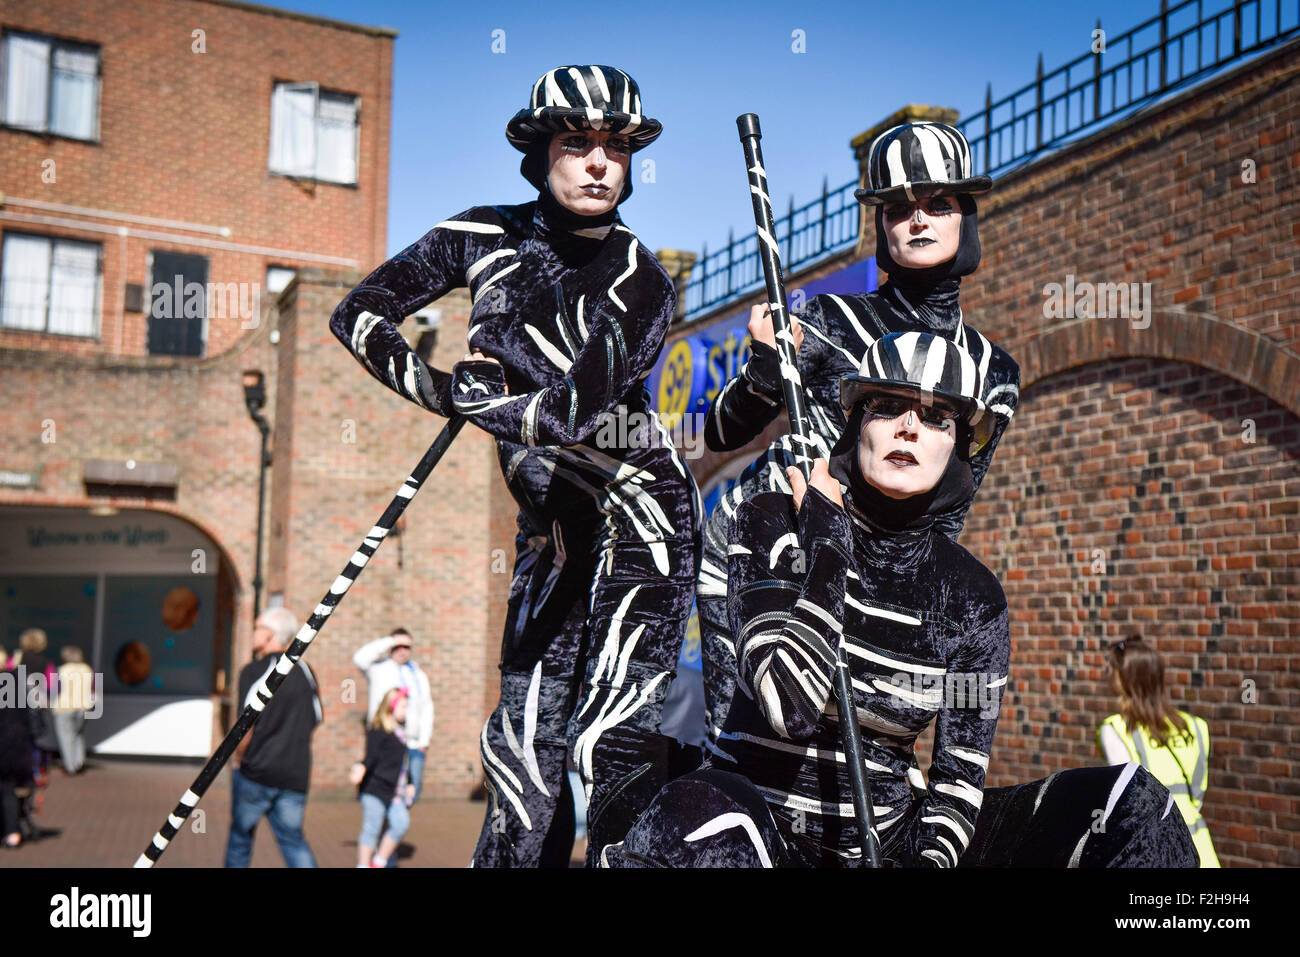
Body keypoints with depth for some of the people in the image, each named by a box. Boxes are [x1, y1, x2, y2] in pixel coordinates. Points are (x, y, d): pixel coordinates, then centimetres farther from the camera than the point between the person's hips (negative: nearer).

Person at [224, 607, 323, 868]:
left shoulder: (254, 671, -9)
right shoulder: (305, 671, 8)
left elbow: (246, 726, -13)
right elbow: (316, 719, 14)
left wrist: (239, 757, 3)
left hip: (257, 771, -4)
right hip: (296, 774, 4)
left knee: (241, 835, 15)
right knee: (293, 839, 7)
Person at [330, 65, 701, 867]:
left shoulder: (641, 284, -11)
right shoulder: (488, 237, 2)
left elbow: (570, 411, -23)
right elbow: (358, 315, 8)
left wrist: (459, 390, -11)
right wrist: (441, 388, -6)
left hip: (637, 509, -4)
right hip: (552, 525, 4)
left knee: (613, 746, -16)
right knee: (524, 746, 4)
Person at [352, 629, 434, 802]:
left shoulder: (419, 674, 19)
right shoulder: (379, 669, 6)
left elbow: (427, 709, 18)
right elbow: (360, 658, -15)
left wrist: (424, 740, 8)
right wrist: (389, 641, -11)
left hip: (414, 744, 4)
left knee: (413, 790, 1)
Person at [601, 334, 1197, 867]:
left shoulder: (973, 596, 1)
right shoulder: (773, 525, -6)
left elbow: (960, 773, 0)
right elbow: (790, 704, -21)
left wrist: (931, 855, -20)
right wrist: (827, 541, -16)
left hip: (894, 835, 4)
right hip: (765, 820, -3)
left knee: (1132, 804, -13)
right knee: (693, 819, -42)